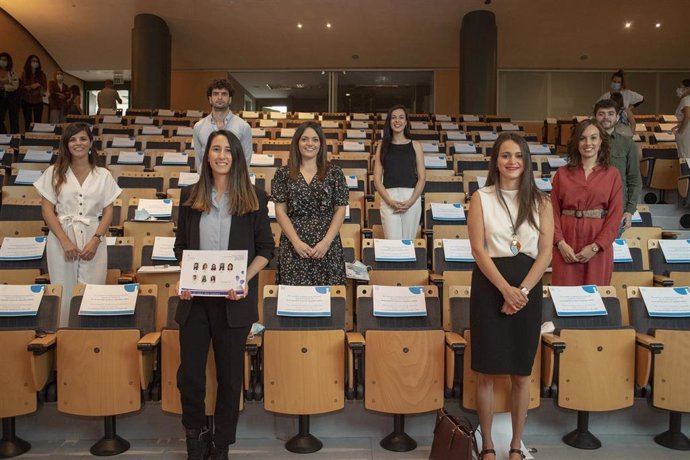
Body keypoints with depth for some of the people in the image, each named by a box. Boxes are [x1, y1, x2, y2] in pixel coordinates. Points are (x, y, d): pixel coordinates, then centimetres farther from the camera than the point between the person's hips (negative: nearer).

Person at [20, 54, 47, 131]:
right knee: (27, 122, 2)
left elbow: (44, 87, 3)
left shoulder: (41, 74, 5)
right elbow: (22, 87, -2)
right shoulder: (25, 74, 2)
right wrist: (31, 87, -17)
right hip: (26, 101, 0)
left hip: (38, 101, 0)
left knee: (37, 121, -3)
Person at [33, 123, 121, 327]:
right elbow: (47, 210, 0)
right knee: (64, 292, 3)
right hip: (62, 238, 0)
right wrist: (65, 241, -10)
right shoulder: (54, 173, 4)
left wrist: (95, 240, -10)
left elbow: (108, 212, 4)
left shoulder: (103, 175, 5)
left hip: (93, 238, 0)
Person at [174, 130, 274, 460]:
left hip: (234, 299, -1)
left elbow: (265, 248, 2)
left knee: (230, 374, 9)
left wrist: (245, 279, -13)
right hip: (195, 297, 2)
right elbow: (181, 244, 12)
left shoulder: (254, 197, 1)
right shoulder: (190, 196, 7)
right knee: (189, 373, 4)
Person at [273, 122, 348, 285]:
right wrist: (296, 242, -9)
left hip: (327, 246, 0)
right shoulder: (283, 174, 5)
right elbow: (280, 211, 2)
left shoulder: (334, 173, 5)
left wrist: (326, 241, -8)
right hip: (293, 247, 0)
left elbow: (340, 210, 3)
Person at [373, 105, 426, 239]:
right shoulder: (382, 146, 9)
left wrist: (411, 201, -10)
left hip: (412, 198, 1)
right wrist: (390, 201, -11)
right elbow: (377, 179, 4)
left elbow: (422, 177, 5)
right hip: (389, 199, 0)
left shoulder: (415, 146, 9)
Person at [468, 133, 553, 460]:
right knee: (487, 372, 3)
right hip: (489, 285, -1)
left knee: (521, 374, 9)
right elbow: (479, 250, -7)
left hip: (528, 287, 2)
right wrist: (506, 289, -15)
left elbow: (545, 253, -1)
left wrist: (521, 291, -12)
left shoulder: (539, 201, 5)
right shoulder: (481, 198, 0)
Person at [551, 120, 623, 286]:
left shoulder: (612, 174, 3)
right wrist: (561, 243, -10)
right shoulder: (562, 173, 6)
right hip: (567, 245, 1)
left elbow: (615, 215, -2)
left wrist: (595, 246, -11)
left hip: (598, 246, 0)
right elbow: (554, 211, 2)